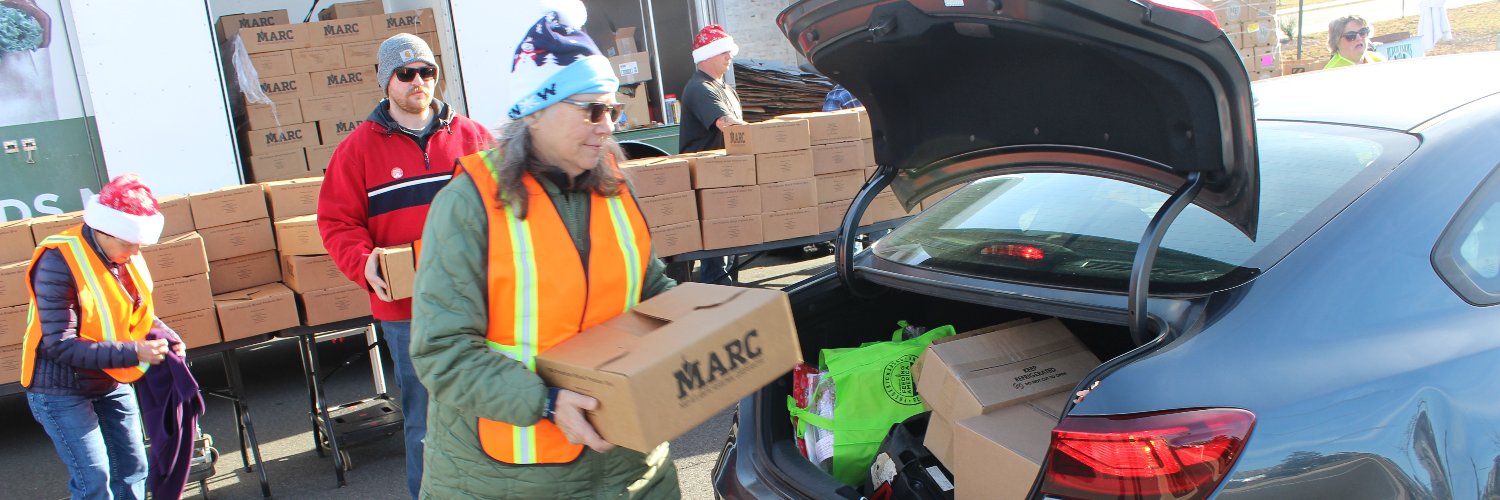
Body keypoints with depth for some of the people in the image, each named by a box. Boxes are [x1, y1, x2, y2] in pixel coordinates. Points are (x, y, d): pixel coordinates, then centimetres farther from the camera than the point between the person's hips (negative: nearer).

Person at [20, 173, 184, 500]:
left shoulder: (128, 258, -4)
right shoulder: (60, 261, -24)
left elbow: (142, 316, 11)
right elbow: (60, 345, -27)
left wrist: (168, 339, -9)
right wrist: (132, 352, -31)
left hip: (113, 383, 7)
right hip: (63, 390, -7)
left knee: (132, 468, 13)